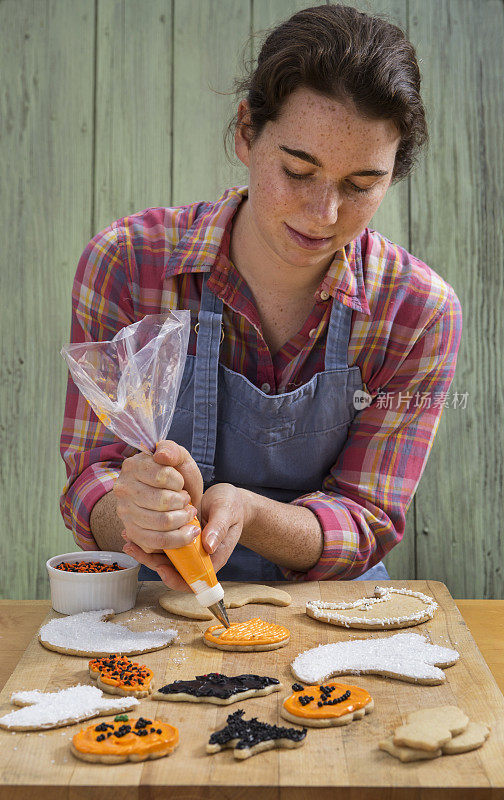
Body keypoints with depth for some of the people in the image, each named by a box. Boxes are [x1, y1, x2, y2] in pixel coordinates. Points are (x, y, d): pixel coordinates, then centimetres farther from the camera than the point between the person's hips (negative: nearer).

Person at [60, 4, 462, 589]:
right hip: (153, 605, 1)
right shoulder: (127, 262, -12)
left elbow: (367, 520, -8)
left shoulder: (421, 312, -10)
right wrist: (137, 510, -32)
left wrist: (242, 512, -27)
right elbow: (90, 481, -8)